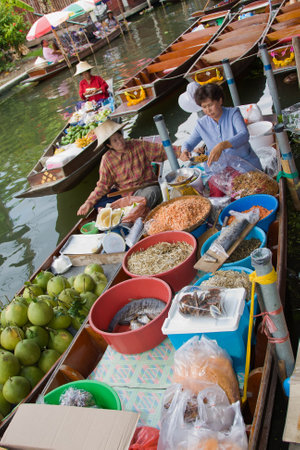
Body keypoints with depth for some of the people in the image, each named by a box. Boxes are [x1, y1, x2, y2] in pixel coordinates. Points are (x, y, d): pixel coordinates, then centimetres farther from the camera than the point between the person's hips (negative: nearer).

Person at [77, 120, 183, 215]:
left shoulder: (138, 145, -1)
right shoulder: (107, 160, -2)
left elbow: (160, 150, 3)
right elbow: (103, 185, 4)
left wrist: (179, 151, -12)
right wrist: (89, 203, -5)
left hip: (150, 185, 0)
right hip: (131, 194, 0)